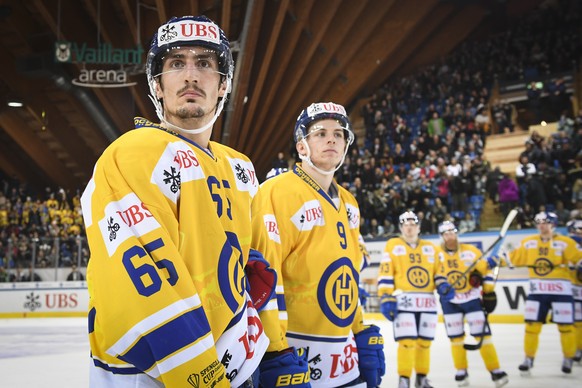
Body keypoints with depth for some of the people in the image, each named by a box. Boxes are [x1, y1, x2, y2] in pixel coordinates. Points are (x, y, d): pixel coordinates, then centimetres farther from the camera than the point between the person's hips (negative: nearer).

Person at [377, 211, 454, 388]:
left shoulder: (430, 247, 18)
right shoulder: (393, 245, 3)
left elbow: (437, 272, 20)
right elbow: (385, 275, -3)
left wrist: (443, 287, 0)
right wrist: (386, 299, -11)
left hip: (427, 302, 5)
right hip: (404, 301, -4)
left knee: (424, 341, 8)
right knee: (407, 341, -12)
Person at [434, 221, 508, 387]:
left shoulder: (471, 251, -4)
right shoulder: (437, 254, -1)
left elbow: (485, 271, 1)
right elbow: (436, 274, -3)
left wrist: (489, 293, 0)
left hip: (472, 297, -1)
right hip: (449, 301, 1)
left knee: (482, 334, -5)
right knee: (456, 337, 4)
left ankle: (495, 371, 2)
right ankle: (461, 372, 17)